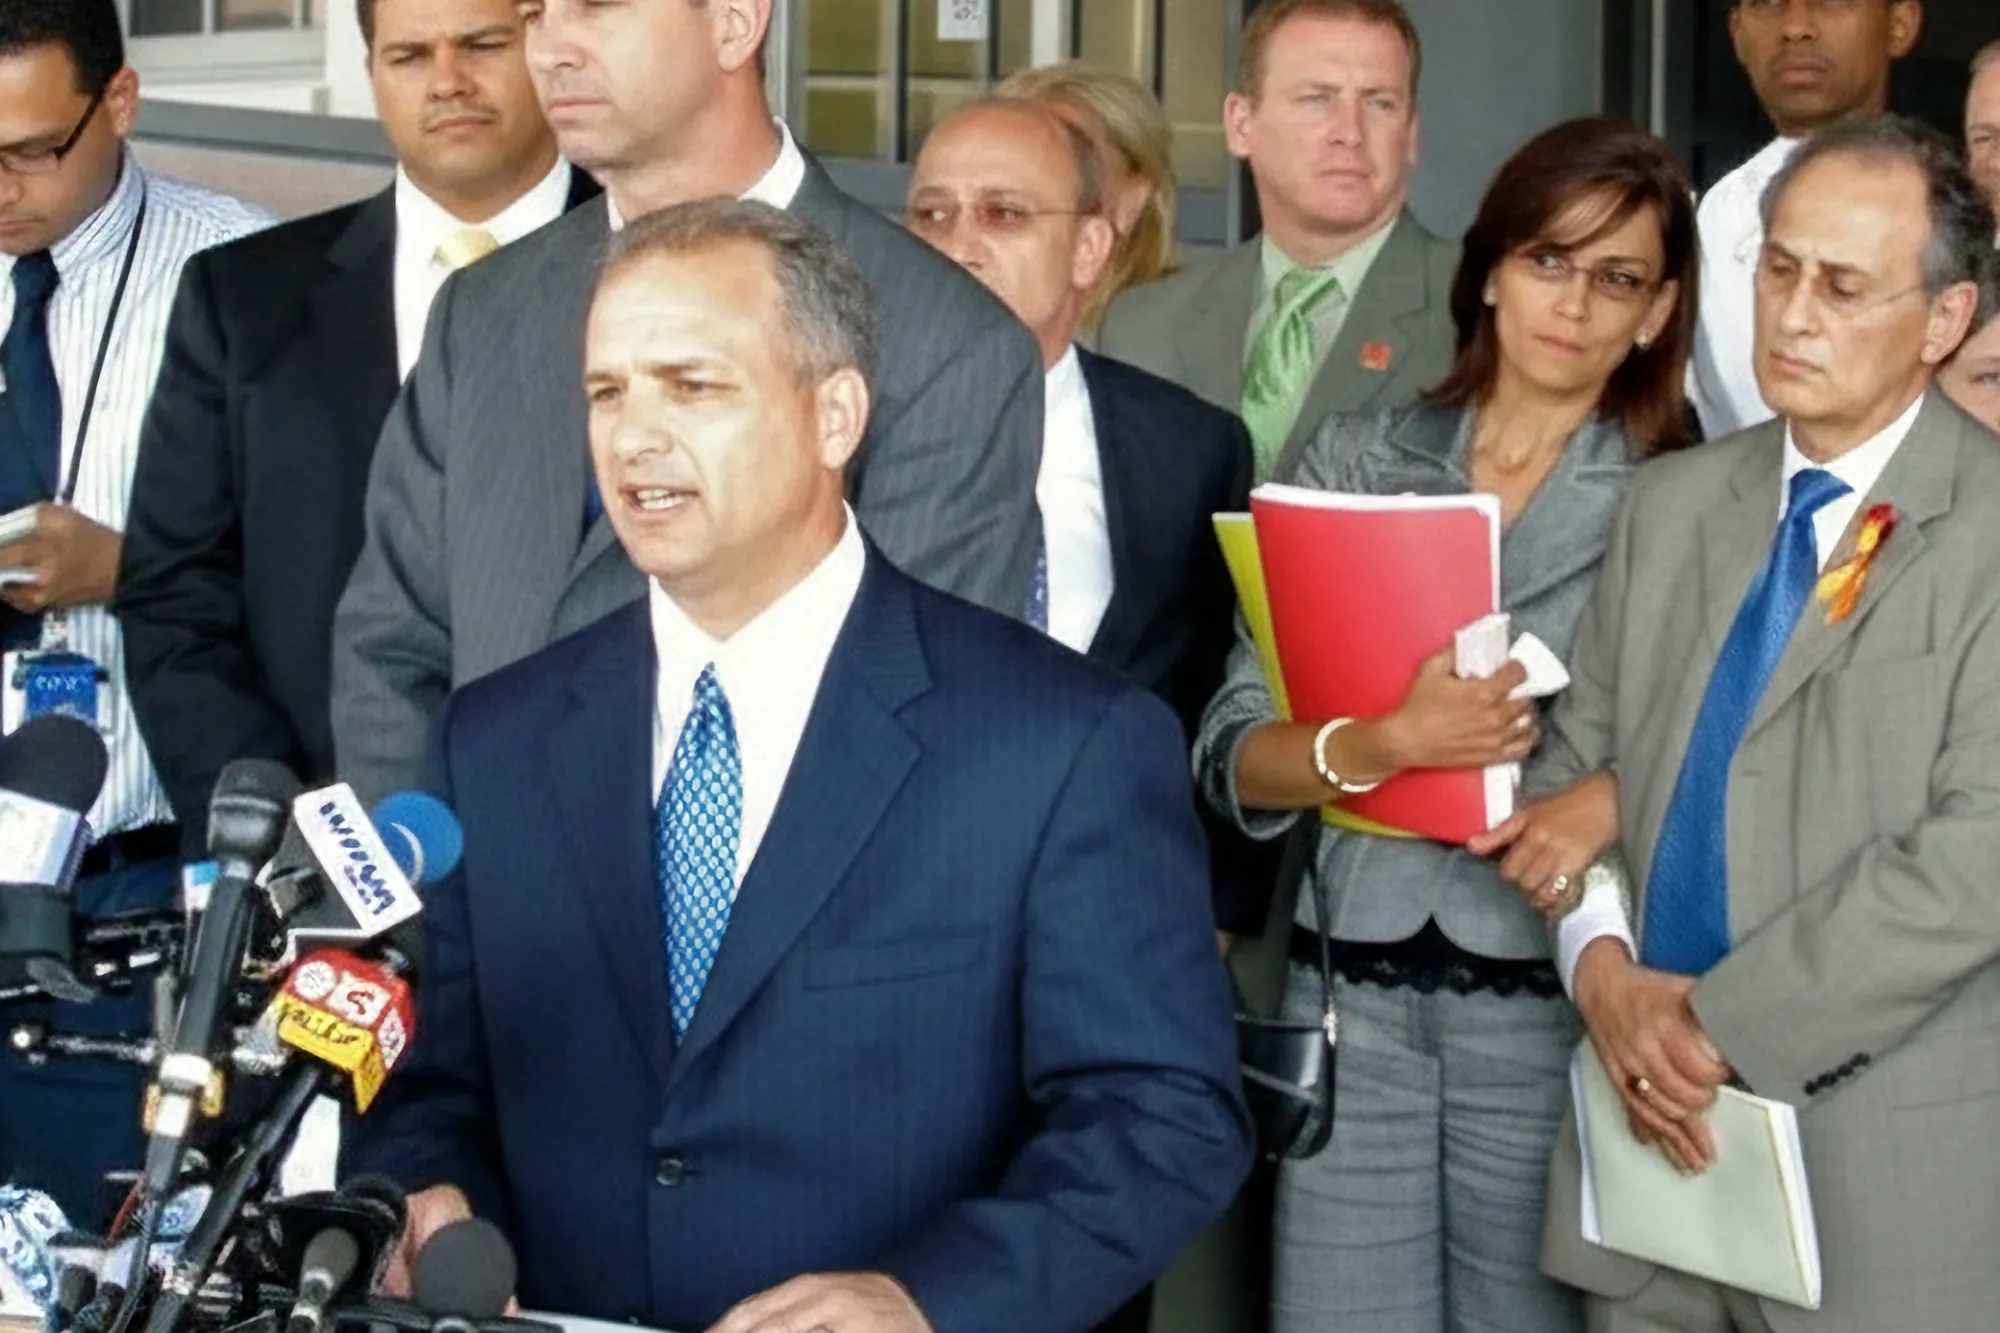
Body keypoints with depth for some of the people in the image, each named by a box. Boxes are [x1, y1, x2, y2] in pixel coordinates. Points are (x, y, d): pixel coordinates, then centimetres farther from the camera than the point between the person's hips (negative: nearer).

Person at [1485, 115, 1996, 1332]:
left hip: (1885, 1161, -4)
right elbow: (1579, 759, 12)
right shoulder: (1674, 504, 11)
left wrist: (1724, 1026, -15)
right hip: (1656, 1130, 4)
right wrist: (1605, 969, -6)